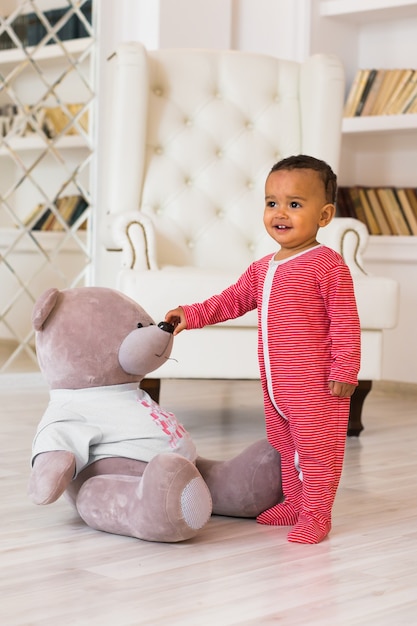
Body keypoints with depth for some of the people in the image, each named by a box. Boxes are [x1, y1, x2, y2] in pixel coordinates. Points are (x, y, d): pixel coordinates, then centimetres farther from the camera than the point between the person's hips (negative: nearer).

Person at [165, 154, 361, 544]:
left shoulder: (327, 265, -13)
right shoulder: (262, 269, 11)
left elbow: (345, 323, -14)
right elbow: (231, 301, 21)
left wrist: (344, 372, -17)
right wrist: (191, 315, 10)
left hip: (316, 386, -8)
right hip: (274, 385, 8)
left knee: (316, 450, 0)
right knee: (285, 447, 18)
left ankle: (315, 515, 10)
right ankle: (294, 503, 32)